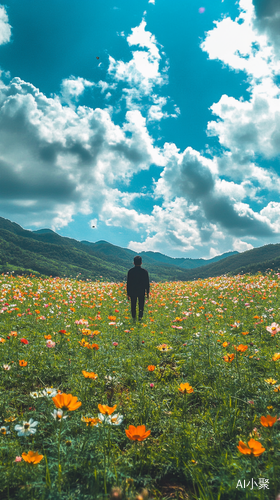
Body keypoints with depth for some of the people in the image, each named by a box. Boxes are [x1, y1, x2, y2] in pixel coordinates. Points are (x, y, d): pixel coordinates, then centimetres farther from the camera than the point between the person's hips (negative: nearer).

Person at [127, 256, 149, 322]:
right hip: (141, 292, 0)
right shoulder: (144, 271, -6)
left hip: (133, 292, 0)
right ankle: (140, 317, 7)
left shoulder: (130, 271, -5)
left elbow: (128, 283, -3)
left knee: (133, 306, 11)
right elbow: (147, 283, -1)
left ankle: (134, 318, 12)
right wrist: (147, 293, 9)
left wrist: (128, 293, 4)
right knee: (141, 306, 12)